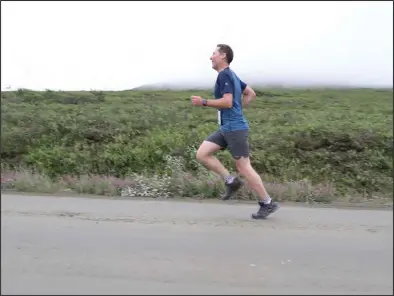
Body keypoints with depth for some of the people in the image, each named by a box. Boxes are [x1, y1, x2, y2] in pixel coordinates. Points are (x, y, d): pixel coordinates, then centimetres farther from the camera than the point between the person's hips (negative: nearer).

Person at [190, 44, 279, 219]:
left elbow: (227, 102, -23)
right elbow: (251, 94, 23)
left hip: (235, 128, -10)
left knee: (244, 168, -4)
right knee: (202, 154, 4)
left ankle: (268, 203, 8)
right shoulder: (231, 75, 18)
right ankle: (231, 181, 7)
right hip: (226, 128, 10)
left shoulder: (224, 75, -12)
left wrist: (203, 102, -15)